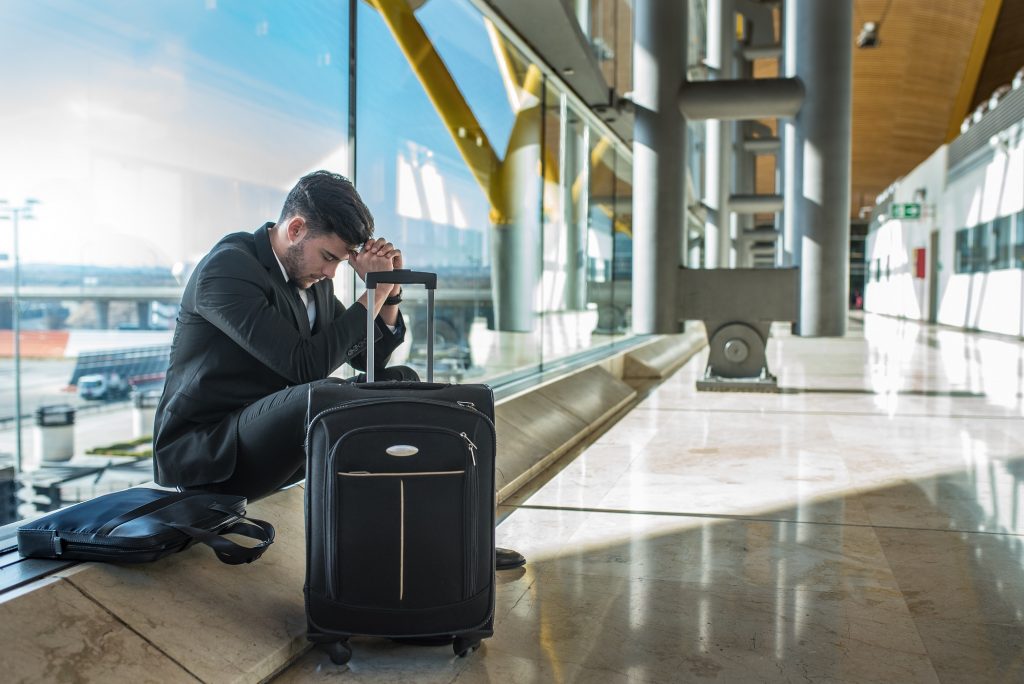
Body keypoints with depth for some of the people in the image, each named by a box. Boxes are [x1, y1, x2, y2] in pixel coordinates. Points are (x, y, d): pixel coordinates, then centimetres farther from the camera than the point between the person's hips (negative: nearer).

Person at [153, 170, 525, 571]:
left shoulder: (311, 274, 7)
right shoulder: (227, 268, -19)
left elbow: (369, 360, 13)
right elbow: (305, 364, -27)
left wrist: (390, 290, -3)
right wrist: (374, 292, -20)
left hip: (274, 438, 9)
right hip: (206, 450, -9)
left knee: (400, 383, -1)